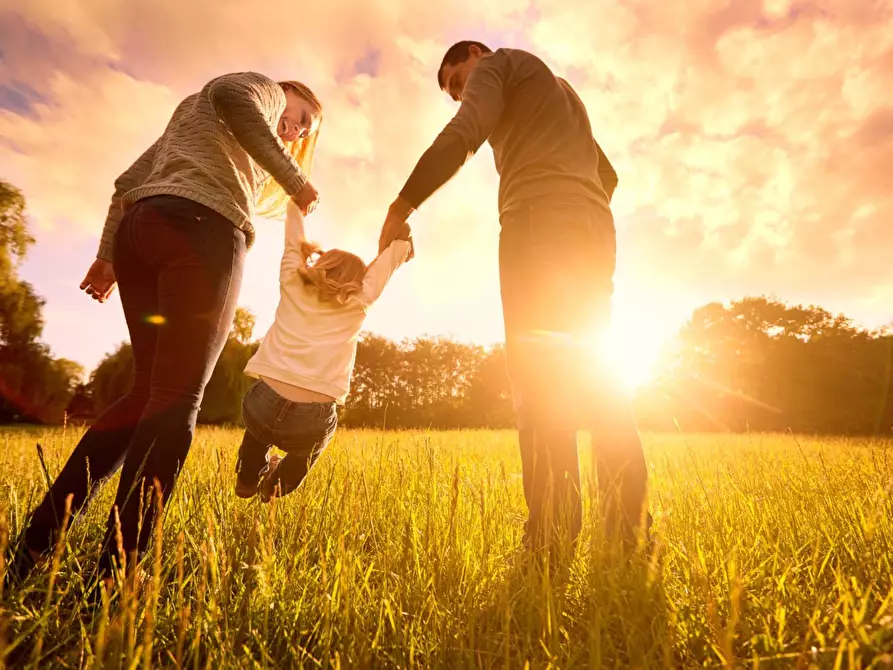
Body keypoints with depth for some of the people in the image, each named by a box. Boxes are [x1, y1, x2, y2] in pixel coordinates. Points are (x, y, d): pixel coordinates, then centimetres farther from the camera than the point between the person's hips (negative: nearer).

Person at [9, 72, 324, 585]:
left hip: (139, 229, 8)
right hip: (202, 228, -8)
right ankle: (114, 577, -11)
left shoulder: (190, 118, 40)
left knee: (150, 393, 9)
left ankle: (35, 544, 5)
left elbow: (130, 180, 29)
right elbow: (231, 95, -8)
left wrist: (109, 254, 21)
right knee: (175, 401, -11)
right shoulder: (263, 89, 19)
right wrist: (294, 179, -7)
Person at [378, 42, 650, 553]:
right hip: (596, 230, 8)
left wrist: (400, 208, -4)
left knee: (540, 372, -17)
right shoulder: (563, 92, 40)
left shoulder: (499, 63, 16)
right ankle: (627, 526, -2)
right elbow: (607, 175, 35)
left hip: (539, 221, -8)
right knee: (587, 371, 2)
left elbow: (461, 136, -5)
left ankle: (552, 537, -21)